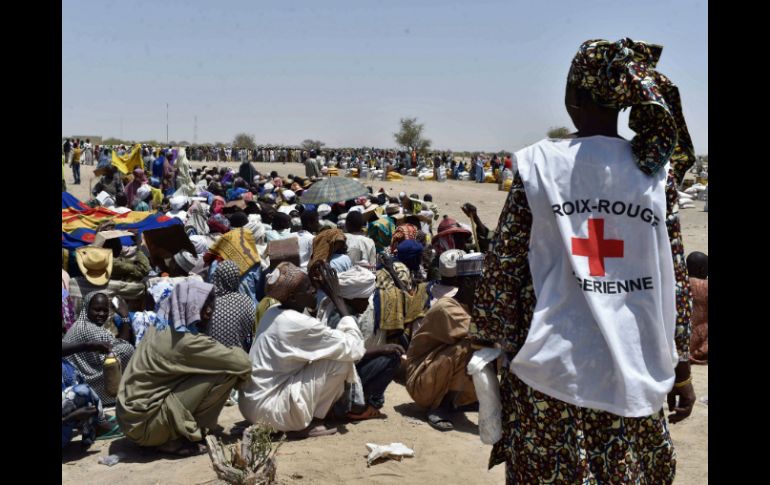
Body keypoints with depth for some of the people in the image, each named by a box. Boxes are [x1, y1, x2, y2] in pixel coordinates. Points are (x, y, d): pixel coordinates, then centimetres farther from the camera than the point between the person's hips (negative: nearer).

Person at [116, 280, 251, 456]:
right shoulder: (187, 340, -18)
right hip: (145, 422, -9)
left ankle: (174, 433, 12)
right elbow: (241, 363, -14)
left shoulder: (161, 328, 8)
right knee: (225, 372, -13)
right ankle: (178, 438, -3)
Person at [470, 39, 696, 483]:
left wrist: (494, 347, 6)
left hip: (551, 368, -1)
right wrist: (681, 367, 10)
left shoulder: (538, 164, -4)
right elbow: (674, 278, 2)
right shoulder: (657, 168, 0)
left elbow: (504, 267, -3)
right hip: (635, 373, 2)